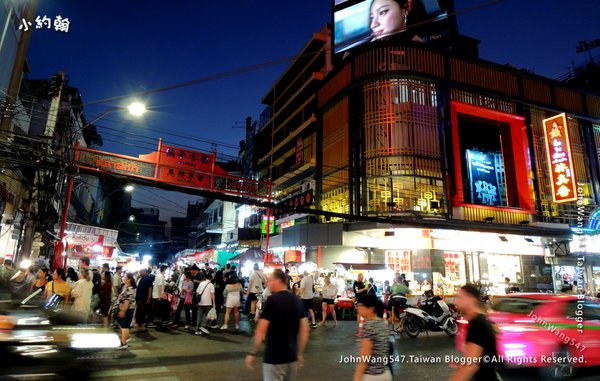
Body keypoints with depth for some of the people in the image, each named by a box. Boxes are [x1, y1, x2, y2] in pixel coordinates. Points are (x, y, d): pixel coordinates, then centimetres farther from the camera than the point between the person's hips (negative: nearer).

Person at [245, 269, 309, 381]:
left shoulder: (272, 300, -15)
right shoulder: (297, 301, 4)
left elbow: (261, 331, -17)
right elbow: (305, 330, 6)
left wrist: (252, 353, -6)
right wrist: (300, 354, 14)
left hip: (274, 357, -6)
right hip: (292, 356, 7)